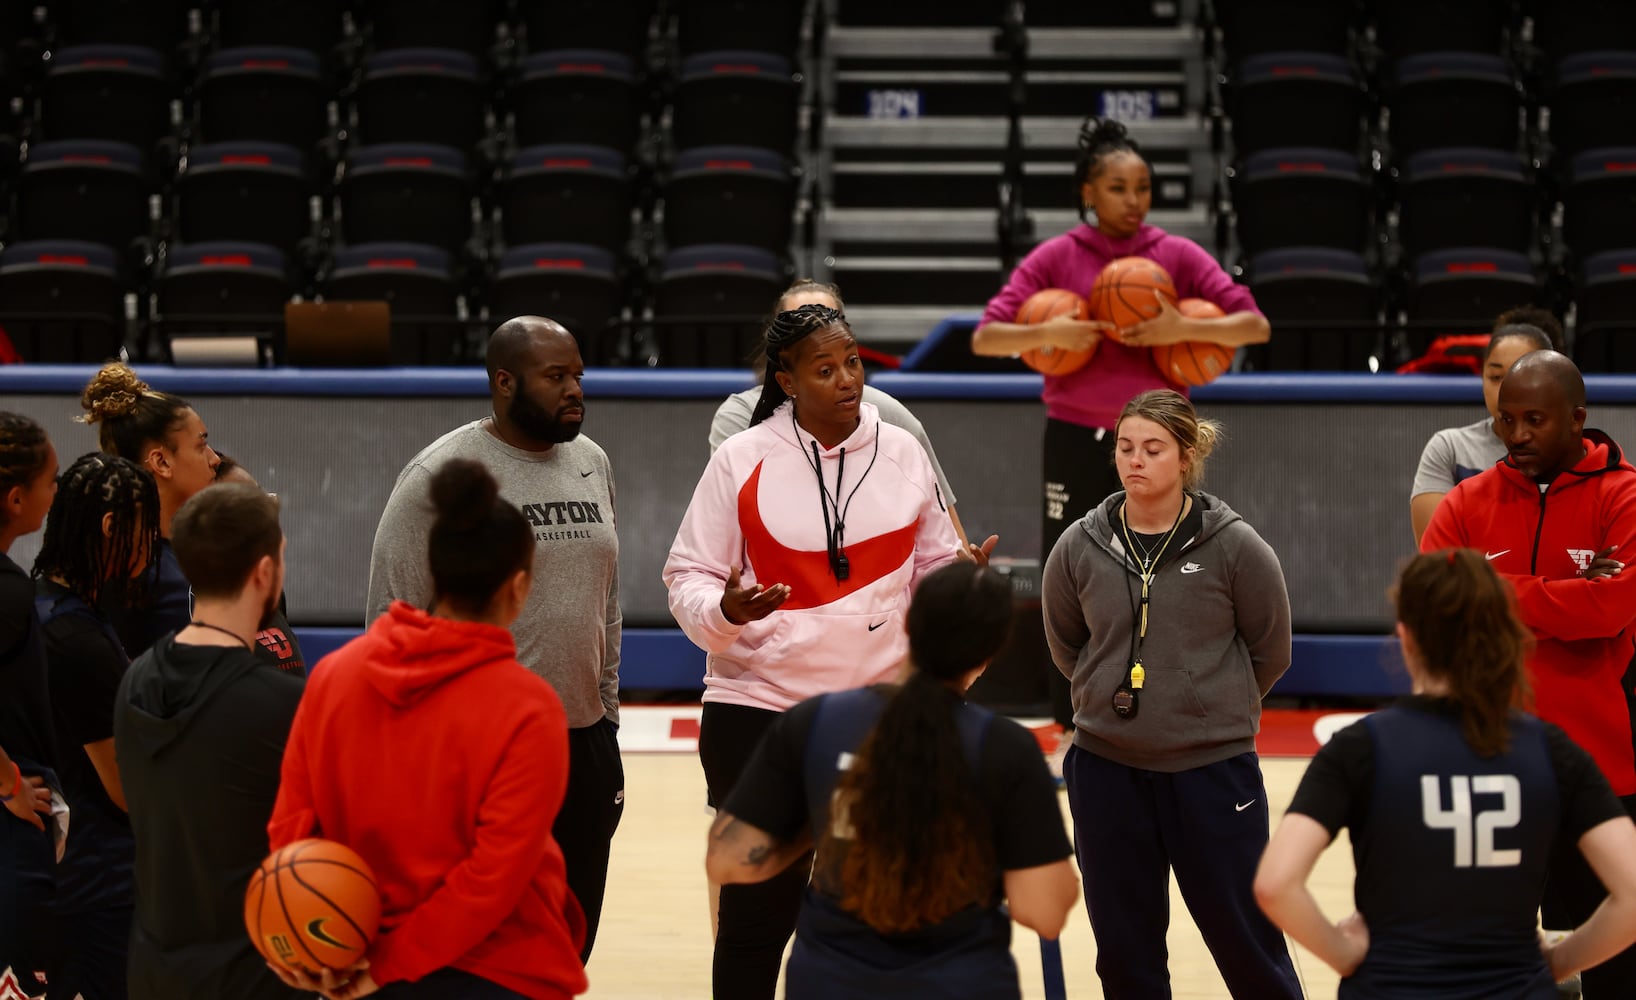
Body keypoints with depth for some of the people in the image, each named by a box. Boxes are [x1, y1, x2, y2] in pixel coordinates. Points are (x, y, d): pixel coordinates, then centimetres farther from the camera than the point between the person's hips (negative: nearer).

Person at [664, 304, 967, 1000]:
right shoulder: (740, 461, -3)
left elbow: (934, 568, 14)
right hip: (760, 709, -2)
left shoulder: (902, 453, 5)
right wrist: (724, 610, -22)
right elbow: (688, 576, -1)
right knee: (758, 908, 0)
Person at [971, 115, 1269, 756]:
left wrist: (1184, 329, -20)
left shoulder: (1177, 255, -1)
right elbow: (985, 337, -4)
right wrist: (1045, 333, -22)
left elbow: (1255, 325, -5)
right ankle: (1075, 734, 17)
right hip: (1076, 440, 0)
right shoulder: (1056, 258, -2)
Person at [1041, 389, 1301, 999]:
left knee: (1245, 937, 5)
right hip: (1106, 768, 3)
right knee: (1123, 947, 12)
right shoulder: (1080, 548, -2)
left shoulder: (1234, 547, -8)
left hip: (1214, 768, -3)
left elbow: (1270, 650, 3)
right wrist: (1112, 700, 10)